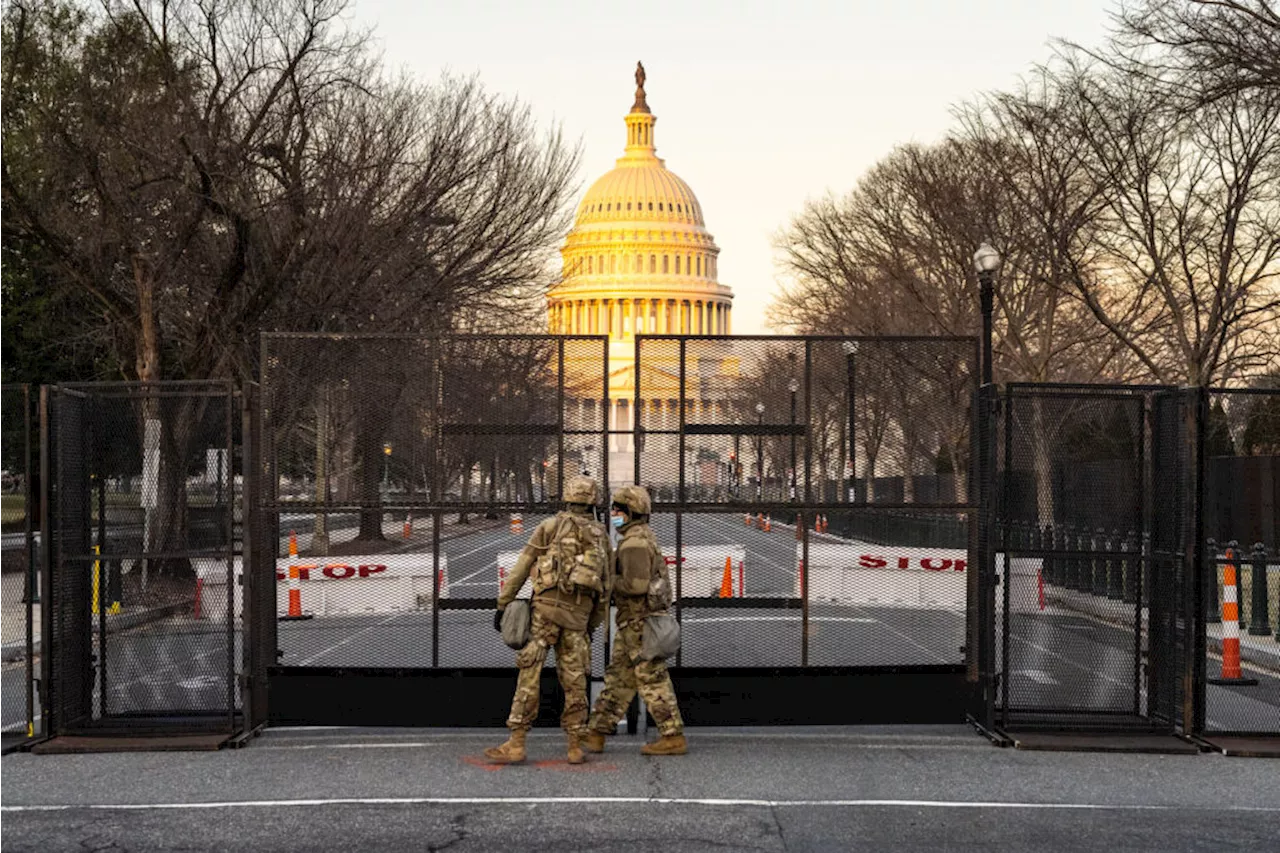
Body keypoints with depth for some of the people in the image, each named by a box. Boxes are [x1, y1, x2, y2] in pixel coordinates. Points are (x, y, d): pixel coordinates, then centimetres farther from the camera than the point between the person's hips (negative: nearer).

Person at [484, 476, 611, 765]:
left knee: (529, 675, -5)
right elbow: (605, 586, 17)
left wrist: (502, 604, 4)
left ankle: (516, 744, -9)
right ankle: (575, 747, 7)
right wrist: (593, 626, 23)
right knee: (574, 680, 8)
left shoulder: (550, 526, 6)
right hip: (578, 614, 3)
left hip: (547, 606, -3)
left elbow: (521, 568, 2)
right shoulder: (601, 536, 17)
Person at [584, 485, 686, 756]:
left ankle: (674, 738, 1)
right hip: (634, 623, 10)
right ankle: (595, 735, 15)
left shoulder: (635, 543, -18)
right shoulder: (643, 538, 16)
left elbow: (635, 584, -26)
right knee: (617, 679, 11)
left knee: (653, 681, -4)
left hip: (639, 622, -10)